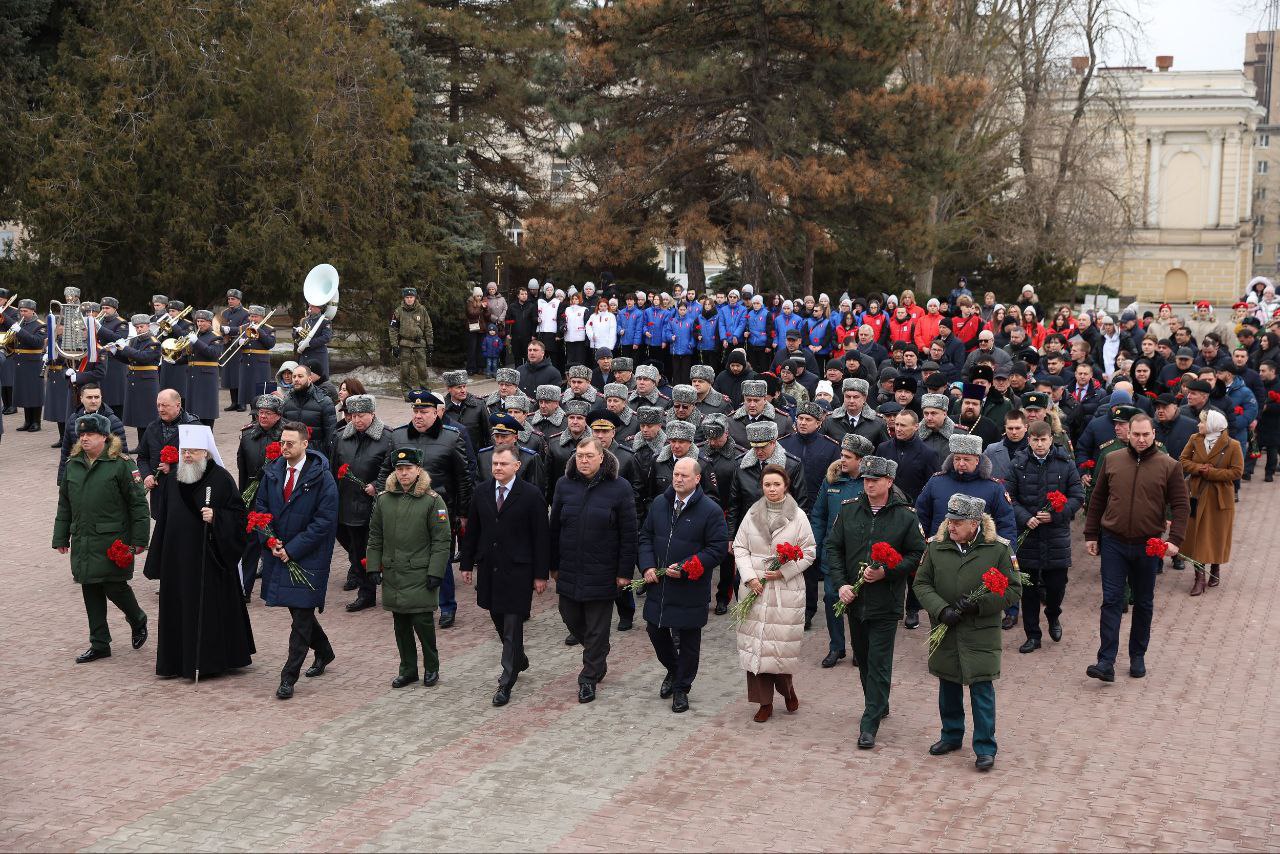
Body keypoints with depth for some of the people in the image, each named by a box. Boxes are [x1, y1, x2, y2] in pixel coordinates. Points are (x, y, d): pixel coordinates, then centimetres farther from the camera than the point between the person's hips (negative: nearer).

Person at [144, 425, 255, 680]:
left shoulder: (220, 479, -8)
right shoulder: (175, 480, 9)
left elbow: (238, 514, -7)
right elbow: (163, 519, 14)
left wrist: (215, 518, -24)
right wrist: (157, 559, 13)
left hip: (209, 559, -6)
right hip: (177, 559, 6)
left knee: (209, 608, -1)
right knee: (179, 609, 9)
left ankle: (210, 660, 8)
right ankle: (179, 661, 18)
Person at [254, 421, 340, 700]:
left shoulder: (322, 478, -12)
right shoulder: (272, 472, 4)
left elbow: (324, 521, -14)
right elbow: (260, 506, 11)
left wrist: (291, 549, -16)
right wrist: (270, 540, -5)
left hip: (308, 558, -6)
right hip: (277, 553, 6)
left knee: (301, 616, -5)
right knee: (298, 610, 17)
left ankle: (289, 677, 0)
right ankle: (323, 651, 40)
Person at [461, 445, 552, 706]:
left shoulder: (531, 495, -8)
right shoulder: (481, 492, 5)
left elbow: (541, 536, -7)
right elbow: (472, 531, 12)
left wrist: (541, 574, -8)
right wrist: (467, 564, 10)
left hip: (518, 570, -5)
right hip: (488, 568, 5)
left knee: (512, 625, -3)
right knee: (499, 622, 14)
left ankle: (507, 683, 4)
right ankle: (519, 660, 38)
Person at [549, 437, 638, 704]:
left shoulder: (620, 488, -8)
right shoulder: (565, 485, 2)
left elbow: (628, 534, -7)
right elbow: (555, 528, 9)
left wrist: (625, 572, -9)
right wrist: (554, 565, 8)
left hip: (601, 572, -4)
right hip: (569, 571, 4)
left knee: (597, 628, 4)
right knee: (571, 618, 13)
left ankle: (589, 677, 18)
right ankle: (598, 657, 38)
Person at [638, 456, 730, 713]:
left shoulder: (710, 511, -12)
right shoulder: (659, 504, 4)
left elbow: (718, 549, -13)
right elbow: (646, 536, 12)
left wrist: (685, 568, -19)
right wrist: (647, 566, -4)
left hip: (691, 589, -4)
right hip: (658, 584, 5)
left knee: (688, 640, 7)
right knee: (656, 631, 13)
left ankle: (681, 688, 23)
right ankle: (673, 670, 40)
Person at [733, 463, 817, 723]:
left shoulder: (798, 516, 0)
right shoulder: (752, 514, 7)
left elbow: (809, 551, 1)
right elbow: (740, 547, 8)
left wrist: (784, 571, -10)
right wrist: (749, 576, -6)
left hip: (786, 590, -2)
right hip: (755, 588, 2)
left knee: (783, 643, -3)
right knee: (756, 643, 2)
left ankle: (786, 686, 26)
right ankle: (764, 701, 13)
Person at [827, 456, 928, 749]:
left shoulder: (906, 516, -5)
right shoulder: (848, 510, 3)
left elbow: (917, 555, -2)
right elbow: (833, 548, 5)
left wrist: (886, 572, -16)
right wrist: (840, 584, -7)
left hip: (886, 603, -4)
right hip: (853, 600, 4)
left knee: (879, 663, -4)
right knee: (863, 658, 16)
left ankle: (870, 725, -2)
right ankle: (879, 706, 36)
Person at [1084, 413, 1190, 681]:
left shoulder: (1169, 466, -3)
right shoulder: (1112, 461, 2)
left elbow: (1180, 506, -2)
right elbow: (1097, 500, 9)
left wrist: (1175, 539, -14)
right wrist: (1091, 535, 8)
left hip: (1148, 546, 0)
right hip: (1113, 543, 0)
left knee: (1144, 603, 12)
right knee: (1111, 600, -5)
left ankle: (1138, 657, 26)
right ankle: (1106, 662, -7)